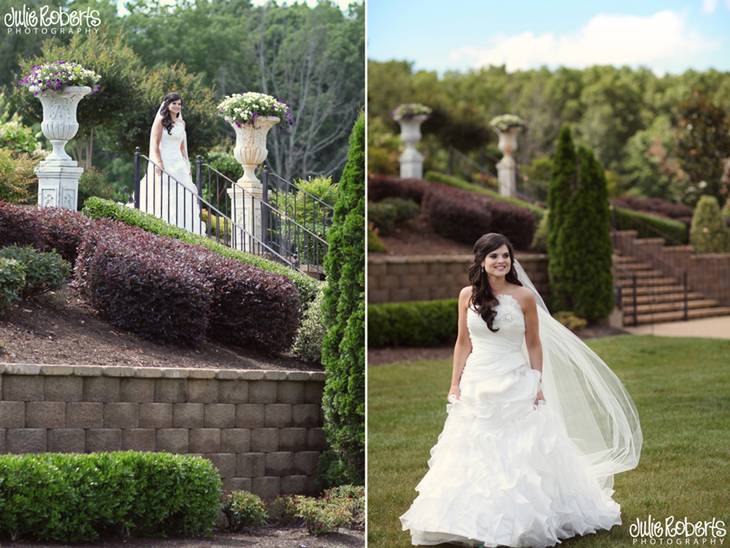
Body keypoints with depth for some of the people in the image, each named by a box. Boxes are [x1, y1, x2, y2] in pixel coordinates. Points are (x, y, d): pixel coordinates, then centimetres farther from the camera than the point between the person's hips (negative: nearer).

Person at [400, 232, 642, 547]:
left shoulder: (524, 296, -3)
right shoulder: (468, 296, 2)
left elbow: (534, 344, 4)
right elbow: (463, 343, 9)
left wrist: (538, 384, -3)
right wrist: (455, 384, 4)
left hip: (515, 386, -2)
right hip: (477, 384, 2)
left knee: (520, 455, -1)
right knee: (474, 455, 3)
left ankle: (520, 520, 8)